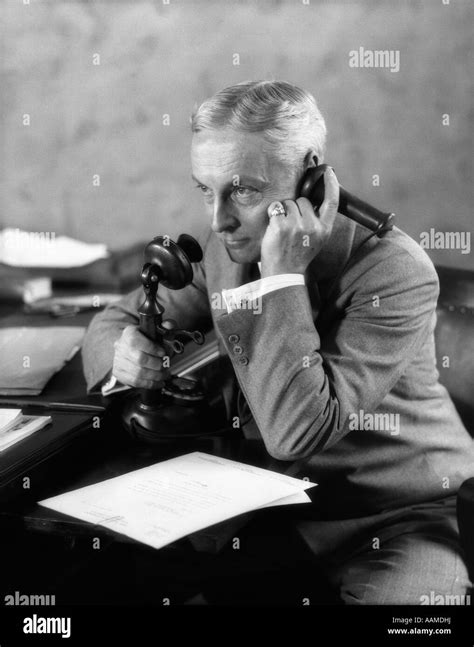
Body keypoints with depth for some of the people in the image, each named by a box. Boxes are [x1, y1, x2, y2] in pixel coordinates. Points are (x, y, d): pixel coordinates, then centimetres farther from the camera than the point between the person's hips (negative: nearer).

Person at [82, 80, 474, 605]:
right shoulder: (224, 248, -2)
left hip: (404, 517, -4)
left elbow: (294, 432, -30)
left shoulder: (394, 273, -22)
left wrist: (284, 277, -30)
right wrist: (121, 355, -12)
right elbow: (116, 319, 11)